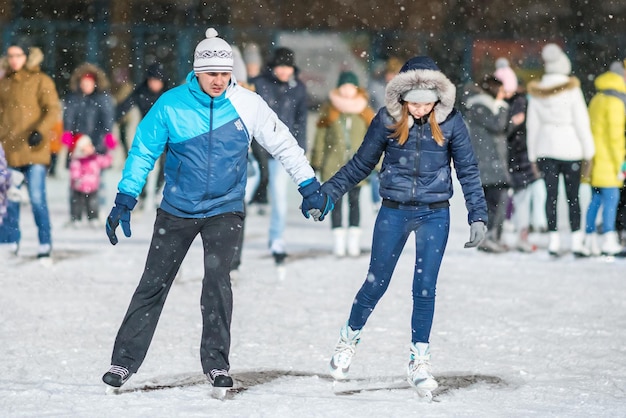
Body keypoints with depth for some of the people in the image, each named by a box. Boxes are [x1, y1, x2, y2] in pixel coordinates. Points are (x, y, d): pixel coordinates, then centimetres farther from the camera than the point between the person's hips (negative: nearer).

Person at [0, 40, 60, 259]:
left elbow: (53, 109, -7)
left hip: (34, 150, -5)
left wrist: (40, 130, -20)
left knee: (37, 198, -8)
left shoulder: (41, 81, 0)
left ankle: (45, 246, -2)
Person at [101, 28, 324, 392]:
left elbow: (282, 143, 1)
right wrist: (125, 200, -7)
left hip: (225, 209, 0)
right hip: (177, 210, 0)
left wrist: (310, 186, 3)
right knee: (153, 285, 3)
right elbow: (144, 151, -3)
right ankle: (124, 362, 10)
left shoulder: (247, 104, -8)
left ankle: (217, 364, -2)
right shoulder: (171, 104, -10)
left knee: (217, 279, -15)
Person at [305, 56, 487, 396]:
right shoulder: (387, 120, -7)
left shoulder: (450, 122, -7)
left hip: (434, 215, 0)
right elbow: (360, 165, 4)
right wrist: (325, 194, 3)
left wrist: (478, 215, -4)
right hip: (394, 212, 0)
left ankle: (419, 361, 11)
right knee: (376, 282, 5)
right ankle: (349, 339, 29)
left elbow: (468, 170, 0)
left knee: (425, 287, -1)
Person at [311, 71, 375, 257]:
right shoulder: (329, 110, 2)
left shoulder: (364, 111, 5)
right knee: (336, 201, 3)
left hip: (357, 164, 0)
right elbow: (320, 137, 4)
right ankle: (338, 240, 5)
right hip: (334, 164, 0)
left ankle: (354, 241, 4)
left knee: (354, 200, 1)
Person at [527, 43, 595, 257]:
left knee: (551, 195, 6)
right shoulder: (572, 89, -10)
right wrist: (588, 152, -1)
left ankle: (553, 240, 5)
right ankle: (577, 241, -1)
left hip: (545, 150, 3)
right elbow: (581, 122, -8)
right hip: (570, 150, -3)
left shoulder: (536, 92, 1)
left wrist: (533, 156, 14)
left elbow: (532, 125, 7)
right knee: (572, 196, 2)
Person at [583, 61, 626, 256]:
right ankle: (608, 241, -15)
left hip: (596, 158, 9)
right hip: (608, 159, -9)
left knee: (596, 199, 10)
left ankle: (590, 239, 11)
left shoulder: (597, 99, 16)